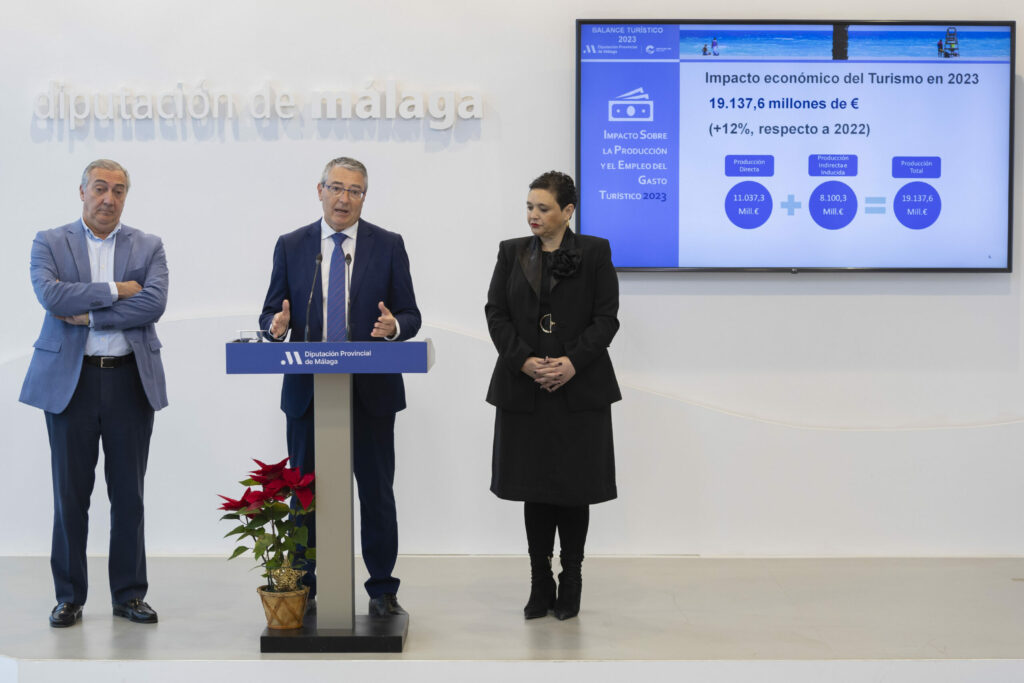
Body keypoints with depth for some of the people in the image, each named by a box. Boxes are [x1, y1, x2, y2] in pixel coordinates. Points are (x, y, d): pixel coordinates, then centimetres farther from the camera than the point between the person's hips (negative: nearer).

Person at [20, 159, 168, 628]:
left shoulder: (148, 247, 8)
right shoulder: (49, 243, 5)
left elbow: (153, 303, -8)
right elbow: (50, 295, -13)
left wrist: (87, 314, -12)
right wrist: (114, 290, -12)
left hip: (130, 379, 1)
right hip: (69, 379, -1)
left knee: (129, 493, 5)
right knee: (70, 493, 4)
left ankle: (129, 594, 15)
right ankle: (69, 597, 14)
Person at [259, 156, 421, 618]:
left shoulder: (388, 246, 3)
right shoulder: (291, 246, 6)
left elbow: (410, 316, 2)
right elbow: (271, 314, 8)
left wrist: (393, 326, -21)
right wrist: (277, 325, -16)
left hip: (371, 391, -1)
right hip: (307, 391, 1)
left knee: (377, 493, 5)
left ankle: (382, 589, 14)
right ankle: (303, 588, 18)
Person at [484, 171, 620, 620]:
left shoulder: (595, 253, 2)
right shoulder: (512, 253, 9)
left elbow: (606, 318, -3)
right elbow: (495, 313, 3)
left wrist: (572, 362, -15)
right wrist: (524, 361, -11)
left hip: (579, 388, -2)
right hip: (525, 389, 2)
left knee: (574, 487, 3)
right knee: (534, 487, 6)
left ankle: (571, 585, 15)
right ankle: (540, 587, 14)